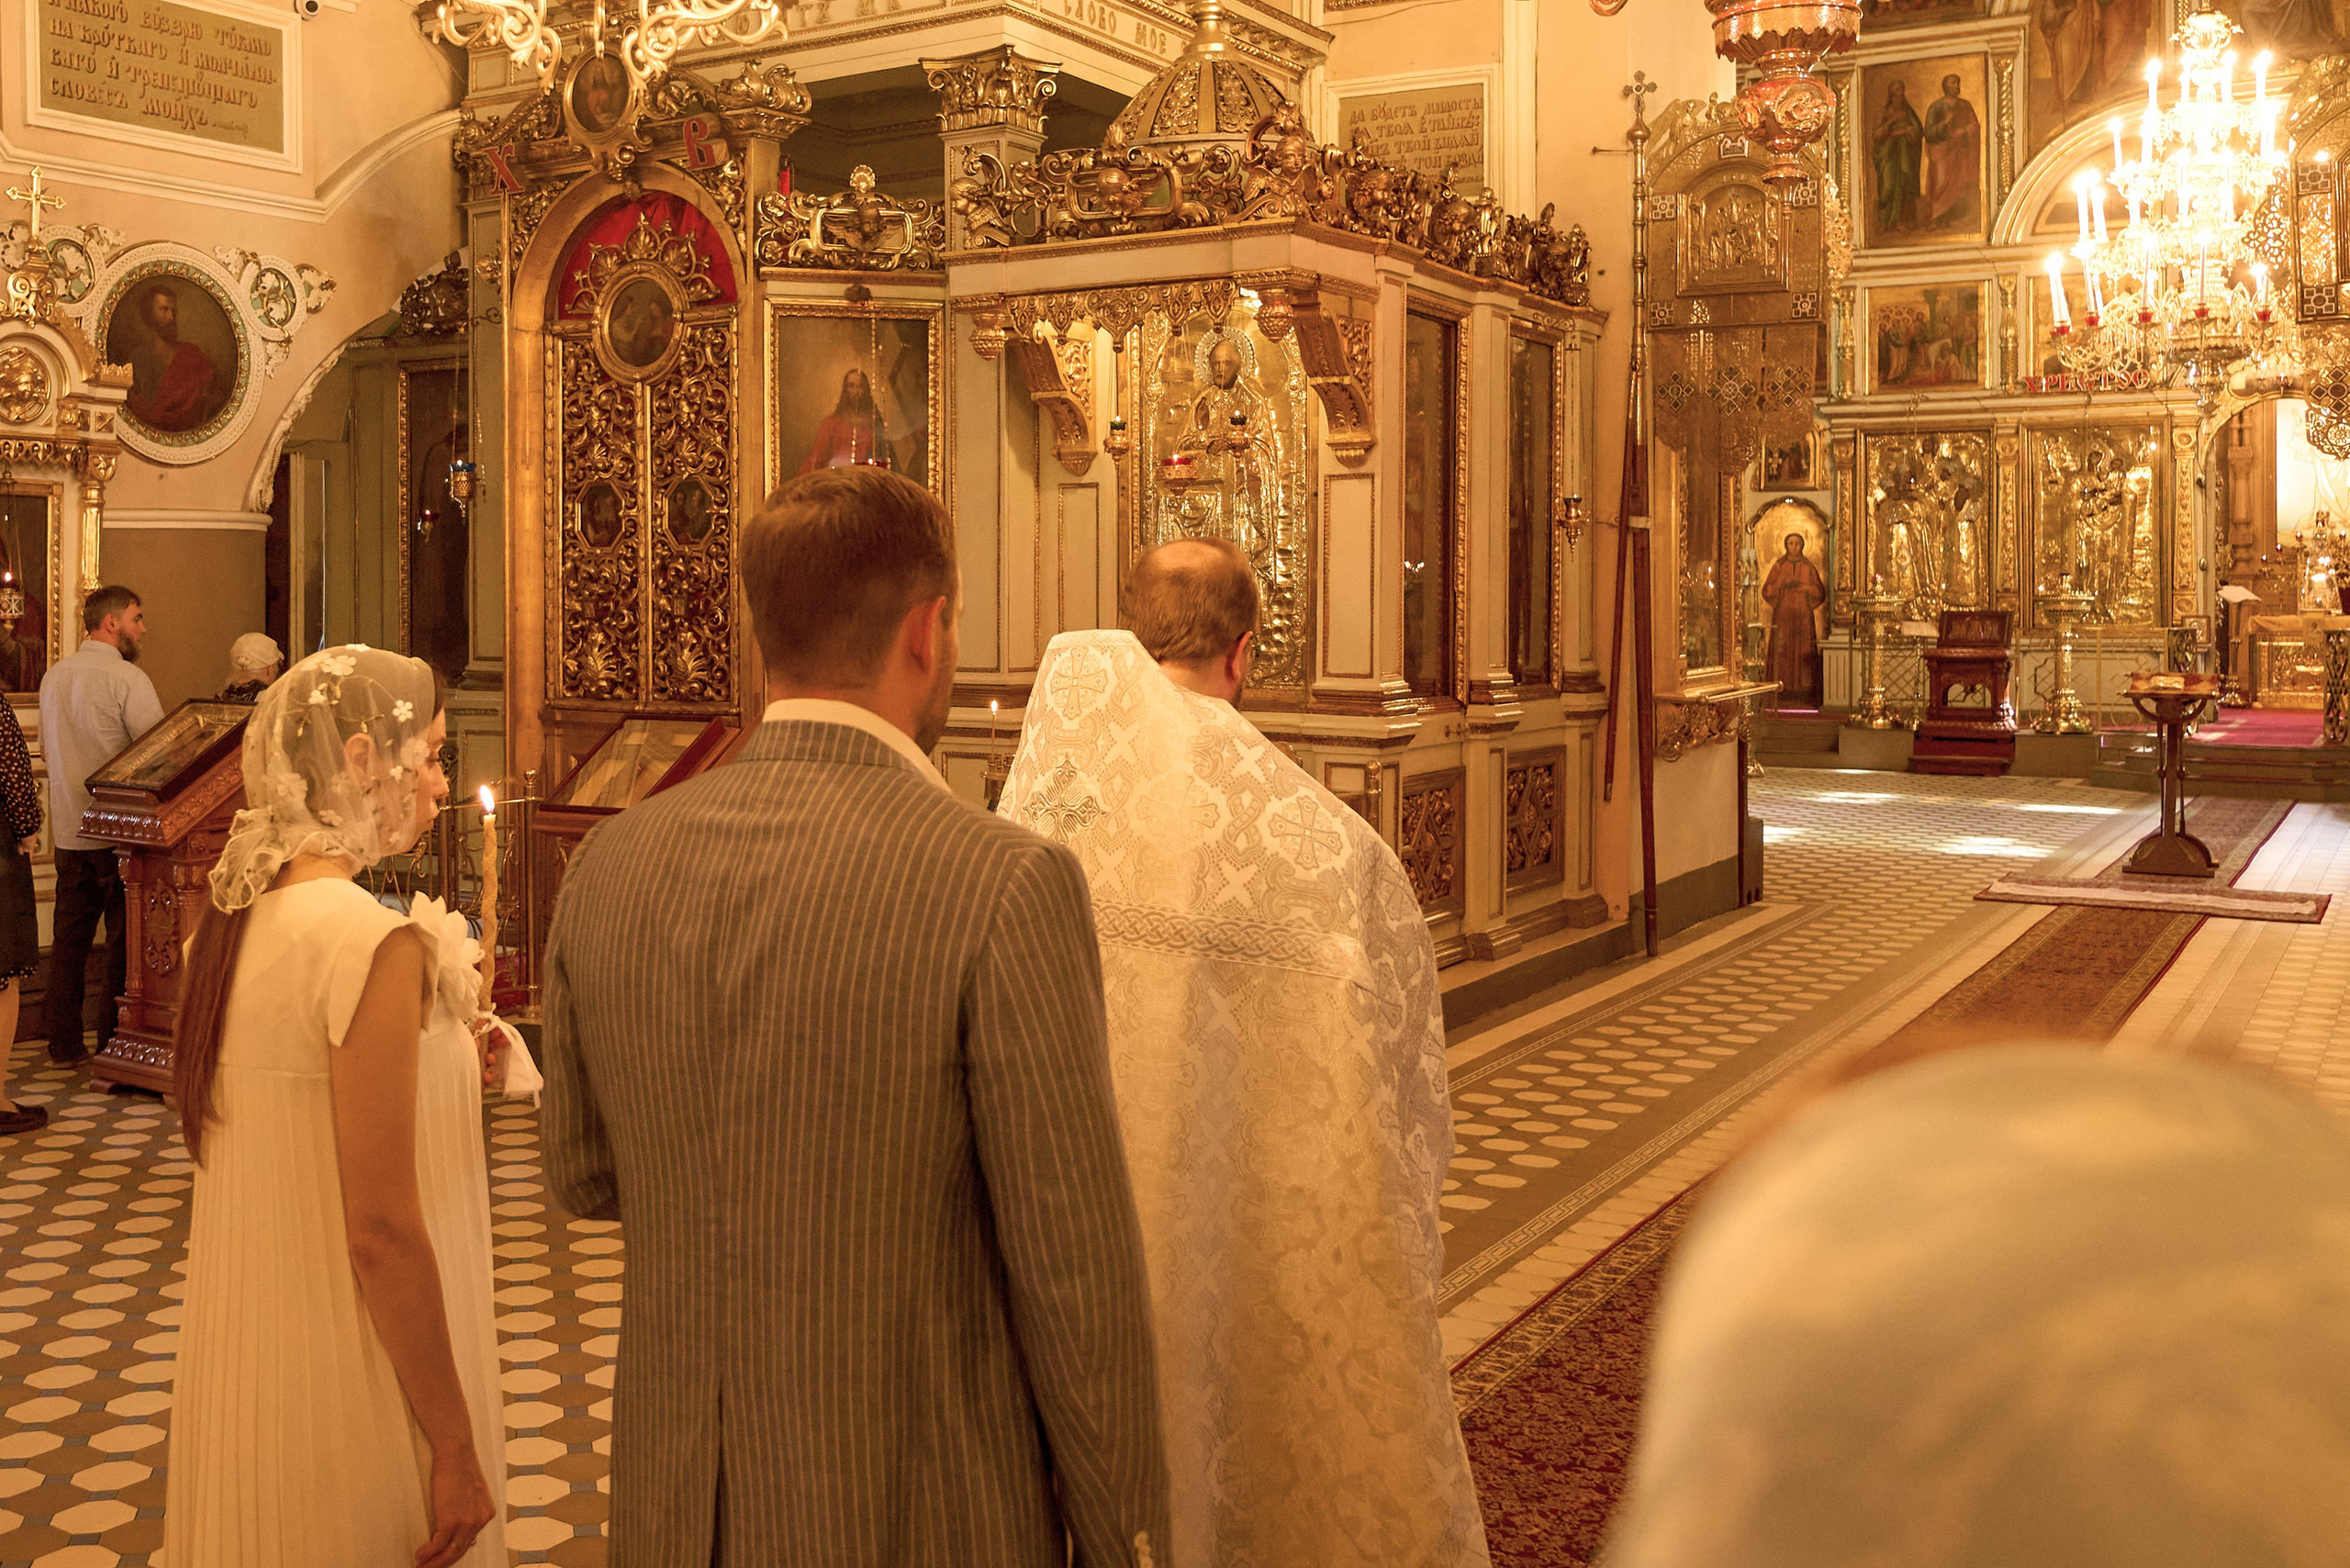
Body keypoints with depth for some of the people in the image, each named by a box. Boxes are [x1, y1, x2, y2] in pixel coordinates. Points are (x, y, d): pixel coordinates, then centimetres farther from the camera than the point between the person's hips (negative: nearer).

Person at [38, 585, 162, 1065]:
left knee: (70, 935, 12)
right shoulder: (128, 678, -13)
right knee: (125, 937, 1)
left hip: (67, 829, 7)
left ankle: (63, 1042, 18)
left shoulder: (53, 676, 10)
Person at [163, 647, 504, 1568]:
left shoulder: (230, 919, 2)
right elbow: (382, 1230, -25)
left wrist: (443, 1058, 11)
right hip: (348, 1385, -8)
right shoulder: (373, 944, -24)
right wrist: (458, 1449, -18)